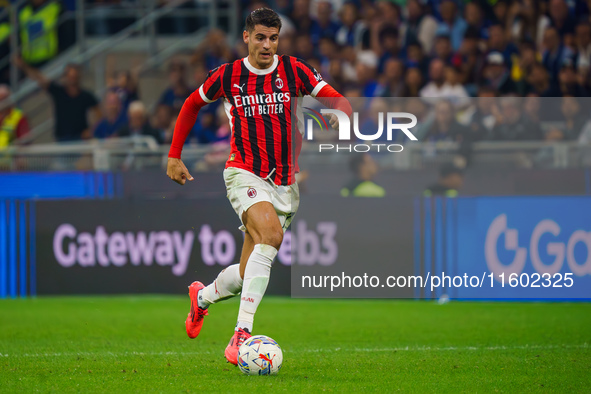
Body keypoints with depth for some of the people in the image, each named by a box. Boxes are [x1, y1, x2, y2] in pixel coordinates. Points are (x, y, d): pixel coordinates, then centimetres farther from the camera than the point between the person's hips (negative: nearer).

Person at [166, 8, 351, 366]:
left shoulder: (293, 70, 0)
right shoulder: (228, 76, 0)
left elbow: (338, 101, -4)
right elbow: (192, 105, 16)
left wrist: (339, 115, -28)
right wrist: (174, 156, 15)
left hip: (285, 181, 3)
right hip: (244, 172, -3)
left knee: (249, 274, 6)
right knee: (271, 233, -33)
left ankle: (203, 296, 41)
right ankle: (242, 333, -36)